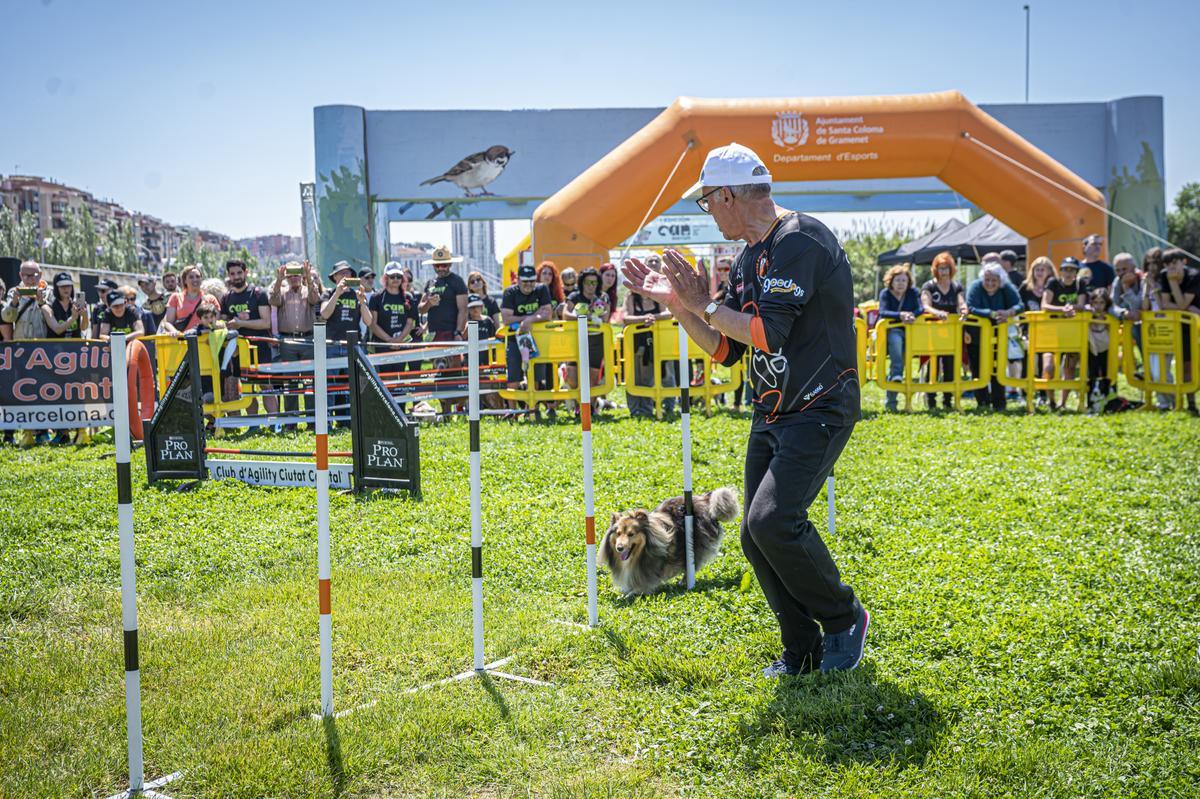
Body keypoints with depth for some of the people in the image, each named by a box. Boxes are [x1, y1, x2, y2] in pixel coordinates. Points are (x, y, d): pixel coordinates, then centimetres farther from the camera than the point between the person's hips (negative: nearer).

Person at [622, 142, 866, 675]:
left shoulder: (801, 240, -16)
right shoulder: (750, 259, 14)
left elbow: (769, 333, -24)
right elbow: (726, 349, 16)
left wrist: (706, 305, -13)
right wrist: (675, 303, 7)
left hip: (821, 410, -9)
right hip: (771, 413, 9)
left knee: (773, 521, -21)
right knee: (757, 536, 4)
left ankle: (844, 618, 1)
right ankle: (803, 650, 16)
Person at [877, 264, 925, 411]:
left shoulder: (913, 293, 9)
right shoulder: (885, 293, 1)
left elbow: (921, 309, -3)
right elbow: (882, 312, -15)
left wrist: (911, 316, -25)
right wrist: (901, 315, -30)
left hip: (909, 331, 2)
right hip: (889, 331, -2)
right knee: (896, 338, -35)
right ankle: (897, 374, -46)